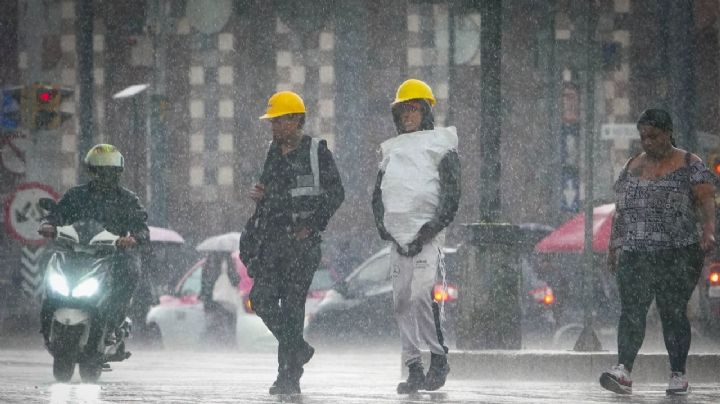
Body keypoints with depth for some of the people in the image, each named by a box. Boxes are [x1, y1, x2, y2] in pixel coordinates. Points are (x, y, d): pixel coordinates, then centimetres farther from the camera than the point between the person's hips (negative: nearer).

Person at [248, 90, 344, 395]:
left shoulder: (317, 152, -3)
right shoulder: (274, 153, 17)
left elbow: (335, 193, -4)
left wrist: (313, 226, -12)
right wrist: (259, 196, 3)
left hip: (303, 238, -6)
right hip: (272, 238, 6)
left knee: (292, 304, -8)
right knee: (261, 298, -4)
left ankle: (289, 376, -5)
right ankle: (297, 349, 17)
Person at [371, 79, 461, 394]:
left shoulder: (441, 146, 4)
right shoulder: (392, 151, 22)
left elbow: (451, 196, -5)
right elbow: (377, 194, 20)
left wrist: (428, 232, -14)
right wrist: (384, 228, 4)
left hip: (427, 236, -6)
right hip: (398, 238, 6)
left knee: (421, 294, -21)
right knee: (402, 302, 1)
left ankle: (438, 357, -12)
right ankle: (414, 370, 3)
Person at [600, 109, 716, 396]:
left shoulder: (689, 165, 2)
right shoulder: (632, 167, 18)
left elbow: (706, 201, -6)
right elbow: (620, 210, 21)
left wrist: (708, 230, -22)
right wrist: (613, 246, 16)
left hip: (677, 254, -4)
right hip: (634, 253, 4)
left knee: (673, 312, -4)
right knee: (631, 310, -10)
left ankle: (678, 374, 4)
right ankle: (623, 370, -21)